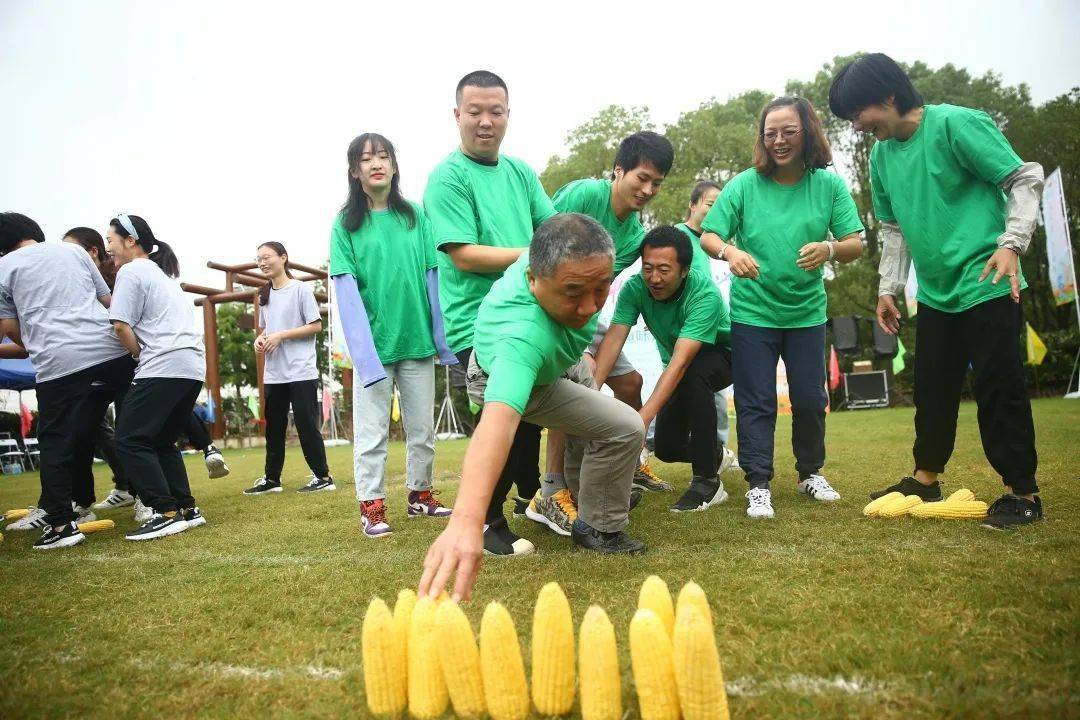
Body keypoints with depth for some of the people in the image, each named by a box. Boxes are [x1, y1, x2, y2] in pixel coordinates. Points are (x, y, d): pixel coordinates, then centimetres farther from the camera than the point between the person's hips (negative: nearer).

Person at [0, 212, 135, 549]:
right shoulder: (74, 251, 20)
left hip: (59, 362, -3)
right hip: (112, 352, 3)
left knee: (55, 443, 5)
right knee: (82, 435, 16)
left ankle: (62, 524, 3)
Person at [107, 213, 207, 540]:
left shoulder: (131, 271, -1)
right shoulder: (162, 272, 27)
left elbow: (121, 325, -9)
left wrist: (139, 355, 5)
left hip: (163, 368, -9)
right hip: (193, 368, 9)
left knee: (130, 441, -4)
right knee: (162, 441, 16)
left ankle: (167, 513, -9)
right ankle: (188, 509, 11)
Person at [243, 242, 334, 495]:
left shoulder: (300, 289, -5)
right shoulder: (265, 294, 14)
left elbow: (316, 326, -9)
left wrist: (280, 336, -15)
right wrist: (260, 339, 0)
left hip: (300, 372, -7)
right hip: (273, 374, 7)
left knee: (306, 425, -4)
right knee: (273, 427, 11)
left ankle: (322, 476, 6)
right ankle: (271, 478, 21)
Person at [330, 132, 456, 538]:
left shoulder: (416, 217, 4)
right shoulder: (346, 224, -1)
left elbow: (433, 278, 3)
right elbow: (346, 289, -8)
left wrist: (444, 339, -1)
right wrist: (363, 350, -17)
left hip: (417, 341, 3)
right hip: (374, 343, -2)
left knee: (422, 428, 13)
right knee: (372, 431, 4)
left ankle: (420, 494, 29)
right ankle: (371, 507, 13)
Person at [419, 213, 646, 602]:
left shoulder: (553, 255, -36)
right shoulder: (522, 335, -53)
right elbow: (498, 419, -67)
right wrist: (466, 520, -80)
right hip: (516, 378, -7)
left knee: (587, 432, 26)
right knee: (625, 428, -16)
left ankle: (582, 498, 53)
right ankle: (600, 529, 6)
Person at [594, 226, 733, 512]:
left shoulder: (704, 294, -37)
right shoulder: (635, 288, -23)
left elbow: (681, 362, -45)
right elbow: (613, 340, -30)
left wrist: (644, 417, -54)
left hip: (722, 355, -5)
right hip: (679, 368, 5)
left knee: (693, 374, -39)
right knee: (667, 449, -1)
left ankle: (708, 481, -26)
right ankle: (714, 453, 36)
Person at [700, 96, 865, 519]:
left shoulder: (829, 185, -3)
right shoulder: (745, 185, -6)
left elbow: (856, 245, -6)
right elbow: (707, 237, -10)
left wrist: (830, 249, -30)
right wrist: (730, 251, -33)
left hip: (807, 312, 2)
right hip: (752, 312, -2)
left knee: (810, 399, 9)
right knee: (756, 402, 1)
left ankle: (811, 473, 31)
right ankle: (758, 484, 11)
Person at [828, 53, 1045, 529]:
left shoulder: (957, 124, -12)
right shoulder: (881, 155, 9)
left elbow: (1026, 179, -9)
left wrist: (1011, 242, -22)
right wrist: (888, 288, 13)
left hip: (986, 286, -7)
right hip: (935, 293, 7)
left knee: (998, 388, -3)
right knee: (932, 389, 13)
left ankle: (1023, 493, 10)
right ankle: (925, 480, 26)